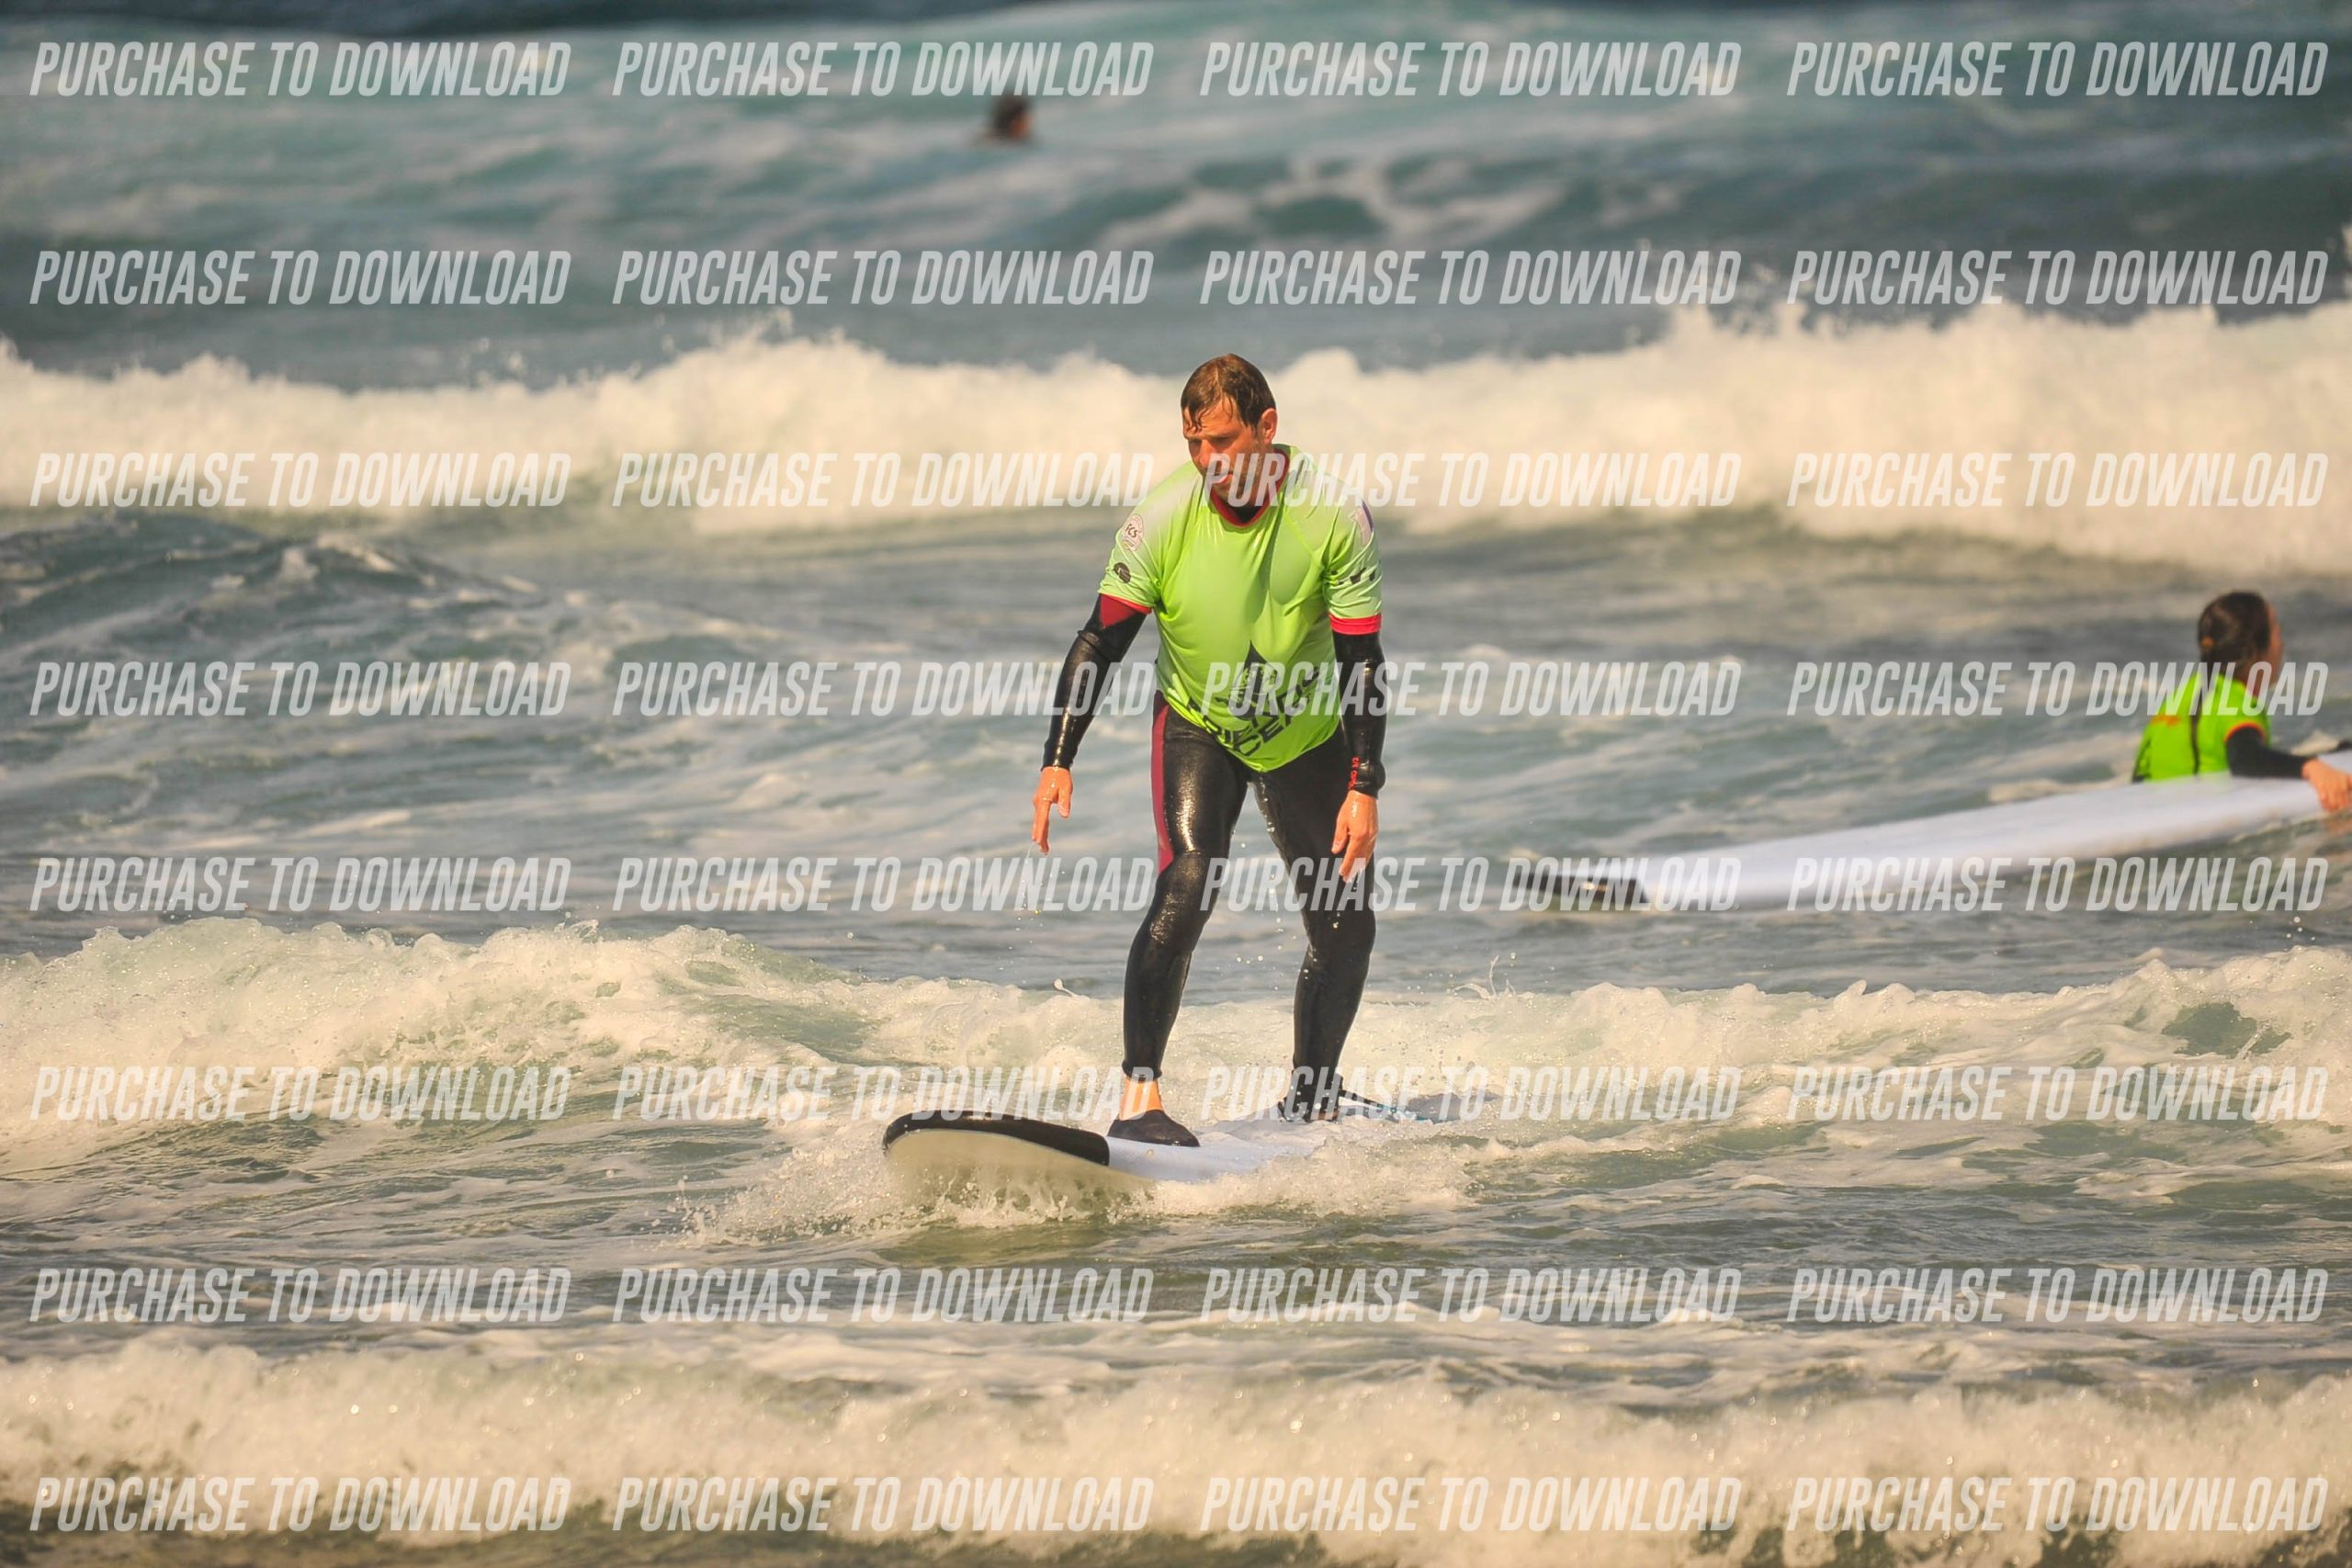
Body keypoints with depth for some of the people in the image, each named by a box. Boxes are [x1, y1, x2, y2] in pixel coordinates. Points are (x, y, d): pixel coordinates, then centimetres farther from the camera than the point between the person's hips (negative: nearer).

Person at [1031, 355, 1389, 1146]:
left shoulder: (1334, 517, -21)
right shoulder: (1164, 517, -22)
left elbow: (1361, 664, -16)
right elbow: (1100, 643, -16)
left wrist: (1364, 788, -22)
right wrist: (1057, 762, -25)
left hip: (1307, 732, 2)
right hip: (1197, 725, -2)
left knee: (1345, 925, 1)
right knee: (1186, 886, -24)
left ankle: (1309, 1102, 21)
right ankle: (1139, 1098, -27)